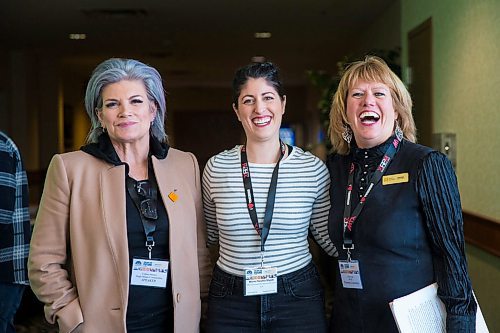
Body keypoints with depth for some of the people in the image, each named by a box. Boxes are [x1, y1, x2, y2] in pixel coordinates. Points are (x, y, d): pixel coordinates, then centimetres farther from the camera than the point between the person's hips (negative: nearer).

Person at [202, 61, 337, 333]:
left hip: (299, 299, 0)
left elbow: (330, 239, 2)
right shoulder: (216, 168, -3)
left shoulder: (313, 168, -5)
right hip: (230, 304, 1)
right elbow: (209, 236, 10)